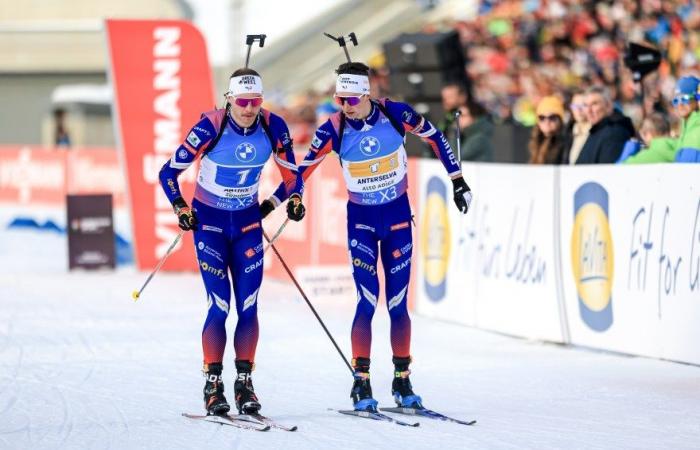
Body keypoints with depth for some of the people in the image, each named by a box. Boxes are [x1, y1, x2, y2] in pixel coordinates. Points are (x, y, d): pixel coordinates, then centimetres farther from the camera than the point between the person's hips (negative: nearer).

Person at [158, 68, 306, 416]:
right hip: (209, 221, -3)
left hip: (248, 221, 3)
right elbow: (169, 171, -13)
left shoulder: (273, 127, -13)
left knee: (248, 306, -2)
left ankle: (244, 382, 6)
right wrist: (180, 208, -26)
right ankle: (213, 385, -1)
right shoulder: (210, 128, -22)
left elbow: (292, 171, 4)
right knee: (220, 306, -9)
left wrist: (294, 197, -15)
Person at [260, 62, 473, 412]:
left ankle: (402, 381, 14)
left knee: (397, 304, 2)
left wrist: (457, 181, 5)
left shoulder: (395, 114, -14)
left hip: (398, 215, 1)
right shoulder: (333, 130, -13)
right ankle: (361, 383, -4)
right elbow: (302, 170, -1)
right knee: (367, 302, -11)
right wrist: (269, 204, -3)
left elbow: (435, 138, 2)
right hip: (360, 219, -1)